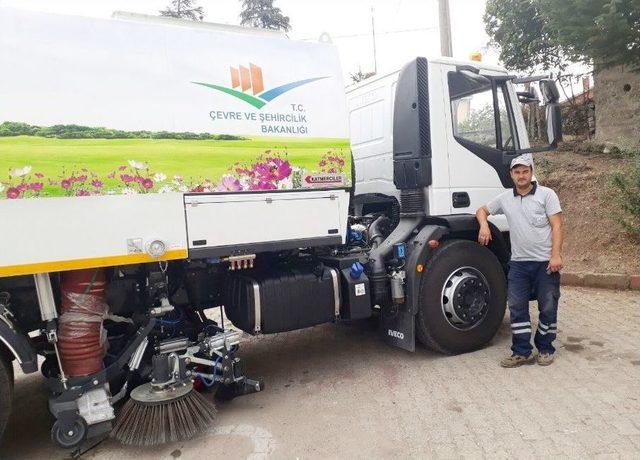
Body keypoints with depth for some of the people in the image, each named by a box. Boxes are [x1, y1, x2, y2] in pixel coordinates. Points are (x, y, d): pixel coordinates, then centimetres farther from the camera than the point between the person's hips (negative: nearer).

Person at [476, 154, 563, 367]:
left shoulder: (546, 194, 0)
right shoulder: (505, 198, 10)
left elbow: (557, 226, -5)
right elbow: (482, 210, 22)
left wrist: (556, 255, -15)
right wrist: (484, 225, -1)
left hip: (545, 262, -3)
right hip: (519, 262, 3)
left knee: (548, 308, 6)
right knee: (517, 307, 3)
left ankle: (545, 349, 22)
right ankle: (522, 352, 12)